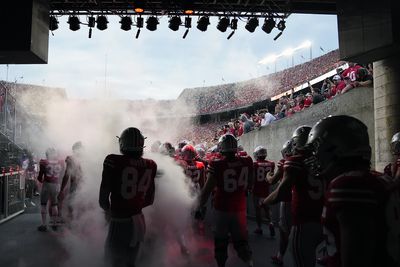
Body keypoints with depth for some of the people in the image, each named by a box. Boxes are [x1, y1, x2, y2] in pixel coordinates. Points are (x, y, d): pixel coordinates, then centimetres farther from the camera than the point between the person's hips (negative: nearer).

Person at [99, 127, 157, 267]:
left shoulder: (113, 161, -18)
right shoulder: (150, 165, -4)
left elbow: (102, 200, -13)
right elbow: (150, 200, 6)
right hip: (139, 222, 5)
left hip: (119, 224, -5)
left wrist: (109, 211, 6)